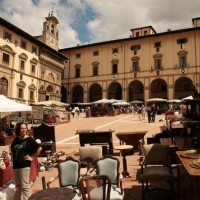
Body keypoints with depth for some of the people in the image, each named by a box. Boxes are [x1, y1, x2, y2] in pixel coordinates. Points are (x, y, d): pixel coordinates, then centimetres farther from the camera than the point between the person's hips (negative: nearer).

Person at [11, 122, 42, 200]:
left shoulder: (29, 139, -8)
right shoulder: (16, 139, 8)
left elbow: (39, 148, -15)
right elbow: (12, 149, 27)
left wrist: (32, 158, -11)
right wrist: (13, 158, 15)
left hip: (24, 165, -6)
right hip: (15, 165, 6)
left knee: (25, 186, -5)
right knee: (18, 186, 17)